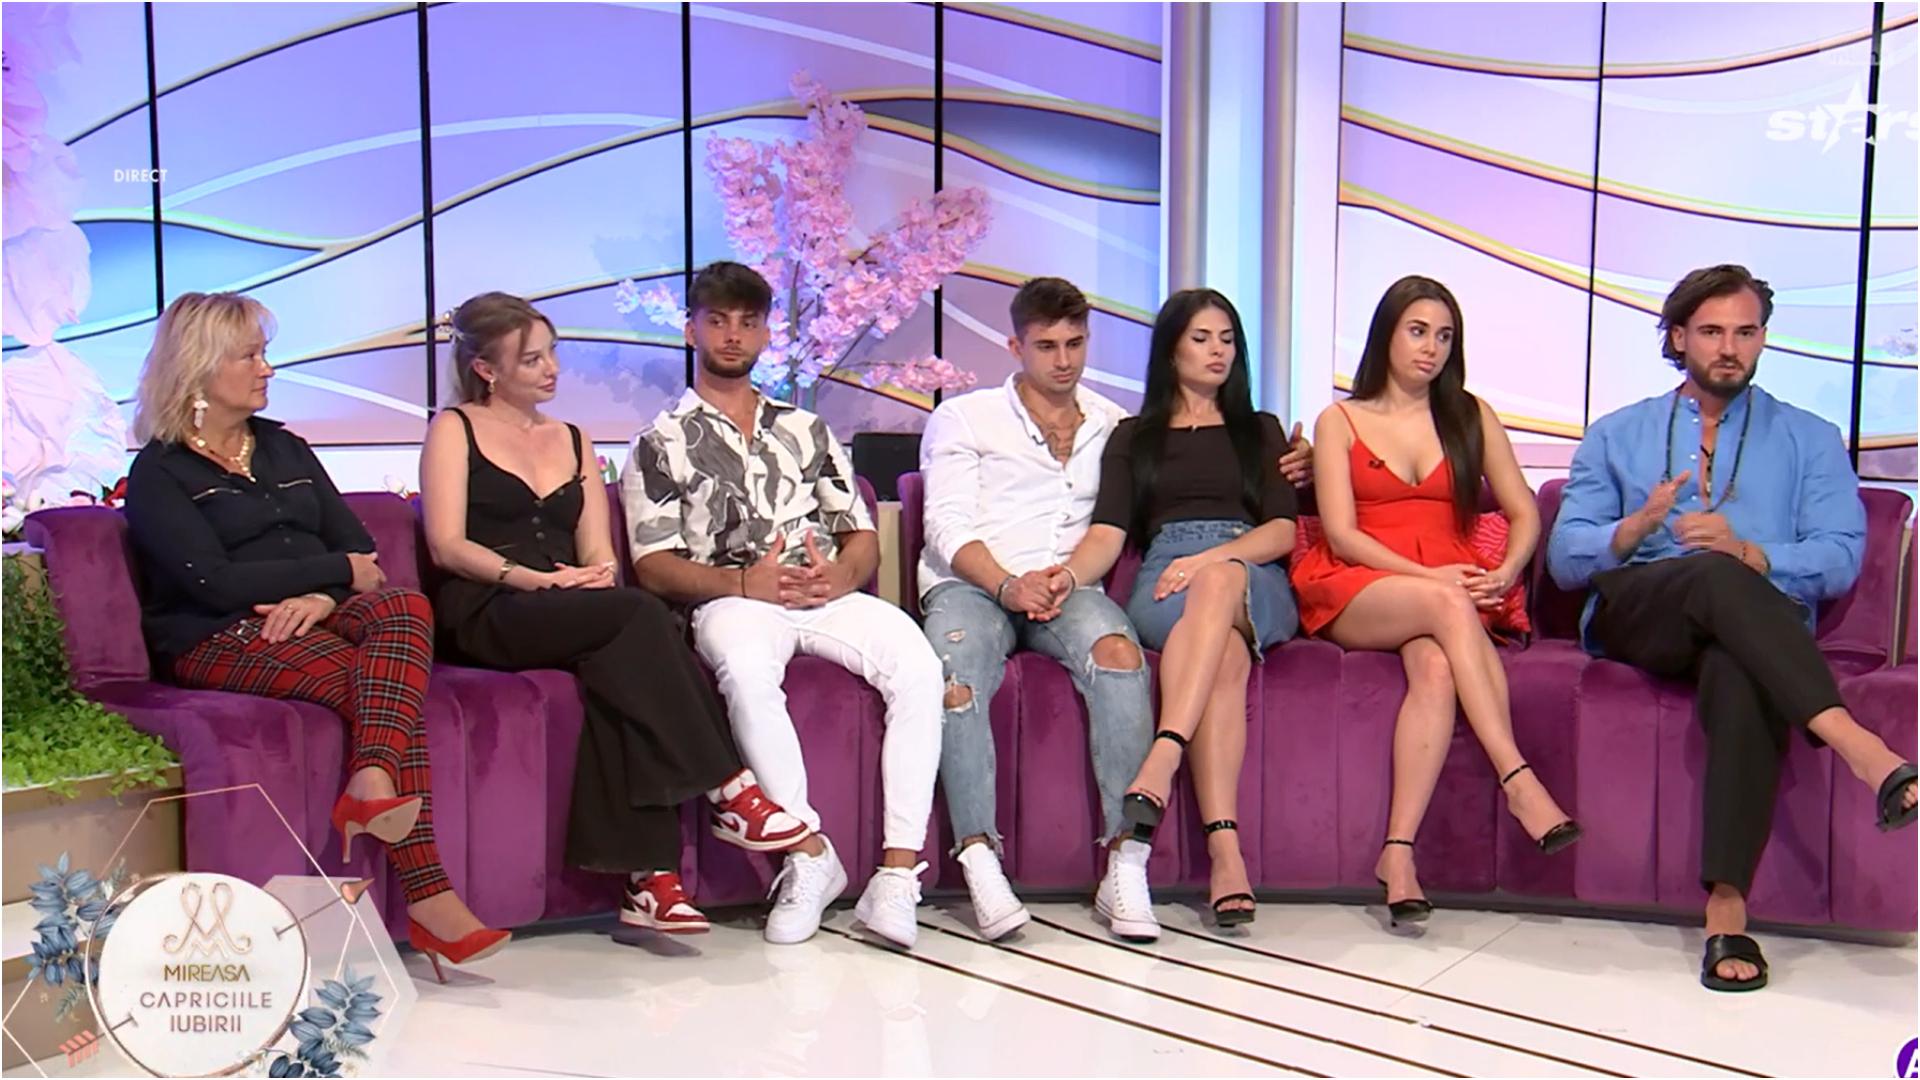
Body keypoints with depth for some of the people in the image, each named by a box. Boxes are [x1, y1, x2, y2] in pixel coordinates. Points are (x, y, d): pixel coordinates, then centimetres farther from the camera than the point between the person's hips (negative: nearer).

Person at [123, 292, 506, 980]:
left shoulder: (285, 450, 24)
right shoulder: (159, 472, 5)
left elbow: (362, 551, 12)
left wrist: (322, 597, -12)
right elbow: (214, 581, -11)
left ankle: (373, 784, -50)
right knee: (381, 681, -32)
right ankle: (429, 900, -42)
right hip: (223, 641, -5)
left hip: (316, 617, 5)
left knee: (406, 609, -31)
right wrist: (337, 569, -6)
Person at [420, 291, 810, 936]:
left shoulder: (572, 441, 26)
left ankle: (647, 876, -41)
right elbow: (447, 547, -1)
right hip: (487, 616, -4)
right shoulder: (455, 431, 12)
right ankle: (727, 791, -30)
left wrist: (599, 573, -8)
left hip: (575, 617, 4)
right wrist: (535, 578, -16)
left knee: (617, 664, -34)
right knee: (640, 615, -32)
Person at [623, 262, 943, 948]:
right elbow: (654, 565, 3)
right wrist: (744, 583, -15)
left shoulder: (804, 428, 26)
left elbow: (863, 536, 19)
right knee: (746, 670, -40)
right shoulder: (663, 442, 15)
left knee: (916, 662, -29)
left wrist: (841, 574, -6)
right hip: (732, 601, -2)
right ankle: (809, 854, -29)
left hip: (828, 593, 3)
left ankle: (898, 873, -32)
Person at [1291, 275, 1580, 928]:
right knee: (1448, 607, -36)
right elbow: (1341, 535, -1)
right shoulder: (1339, 422, 11)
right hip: (1355, 593, -1)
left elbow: (1524, 514, 13)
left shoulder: (1472, 417, 18)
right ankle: (1519, 781, -41)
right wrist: (1430, 578, -14)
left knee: (1436, 664, -34)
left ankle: (1398, 851, -41)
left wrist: (1505, 573, -9)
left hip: (1454, 587, 2)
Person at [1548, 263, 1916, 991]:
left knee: (1741, 675, -39)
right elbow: (1565, 558, 8)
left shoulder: (1810, 440, 19)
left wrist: (1747, 553, -16)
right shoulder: (1614, 436, 21)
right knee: (1716, 576, -35)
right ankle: (1856, 745, -49)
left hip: (1759, 629, 0)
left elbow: (1839, 560, 3)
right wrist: (1639, 527, -12)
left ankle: (1727, 907, -43)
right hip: (1635, 617, 1)